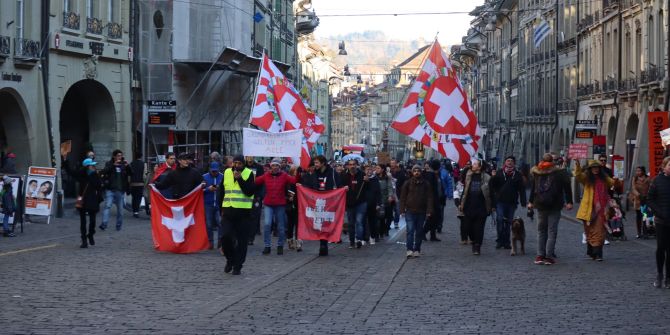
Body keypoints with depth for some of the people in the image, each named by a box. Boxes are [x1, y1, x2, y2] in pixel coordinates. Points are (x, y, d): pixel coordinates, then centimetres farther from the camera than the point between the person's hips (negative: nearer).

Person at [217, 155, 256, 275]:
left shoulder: (249, 174, -1)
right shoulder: (227, 173, 10)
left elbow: (250, 192, -13)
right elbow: (221, 192, 17)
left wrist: (239, 178, -18)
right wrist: (221, 209, 13)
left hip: (243, 212, -3)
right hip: (228, 211, 3)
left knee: (242, 241, 0)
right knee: (225, 237, -8)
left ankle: (237, 265, 11)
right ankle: (230, 259, 16)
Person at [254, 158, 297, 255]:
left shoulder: (284, 175, -1)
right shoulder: (266, 175, 3)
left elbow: (294, 180, -15)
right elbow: (255, 182, 3)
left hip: (280, 205, 0)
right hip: (268, 204, 0)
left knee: (281, 227, 8)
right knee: (267, 224, -14)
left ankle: (280, 246, 25)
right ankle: (267, 246, -2)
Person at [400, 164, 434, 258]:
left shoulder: (425, 184, 5)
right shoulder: (407, 183, 3)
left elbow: (429, 198, 4)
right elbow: (403, 197, 3)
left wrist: (429, 211, -5)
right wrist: (402, 210, -3)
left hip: (421, 212, 2)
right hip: (410, 211, -2)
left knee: (419, 232, 7)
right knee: (410, 230, -11)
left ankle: (417, 250, 14)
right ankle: (409, 249, -15)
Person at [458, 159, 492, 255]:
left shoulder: (486, 178, -2)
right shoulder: (468, 176, 7)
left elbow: (490, 193, 1)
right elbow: (464, 191, 13)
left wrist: (491, 206, -2)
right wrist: (461, 204, 9)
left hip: (481, 207, -3)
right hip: (469, 207, 3)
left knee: (479, 228, -1)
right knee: (468, 227, 4)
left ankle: (477, 247, 7)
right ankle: (475, 242, 29)